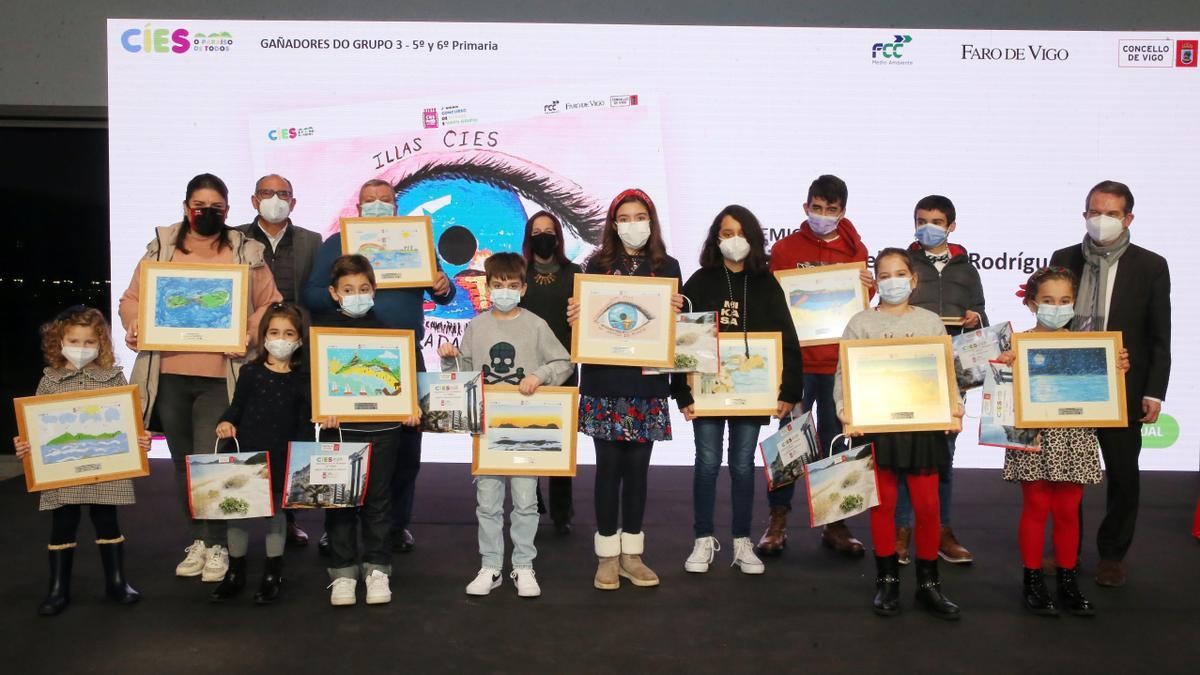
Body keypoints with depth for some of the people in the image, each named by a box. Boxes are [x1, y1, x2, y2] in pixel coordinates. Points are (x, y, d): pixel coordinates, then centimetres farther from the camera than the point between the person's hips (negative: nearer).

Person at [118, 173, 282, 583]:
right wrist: (135, 325, -7)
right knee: (183, 464, 13)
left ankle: (217, 546, 10)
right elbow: (132, 299, 12)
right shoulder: (160, 250, 10)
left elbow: (270, 305, 4)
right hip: (168, 375, 3)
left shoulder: (246, 253, 5)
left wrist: (251, 333, -14)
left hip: (220, 377, -3)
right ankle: (196, 541, 27)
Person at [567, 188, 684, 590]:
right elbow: (584, 317, 5)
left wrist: (677, 312, -12)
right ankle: (607, 554, 13)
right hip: (604, 379, -1)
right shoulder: (598, 265, 5)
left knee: (637, 465, 7)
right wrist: (574, 315, -16)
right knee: (609, 464, 2)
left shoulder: (667, 267, 8)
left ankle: (631, 553, 17)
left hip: (648, 381, 1)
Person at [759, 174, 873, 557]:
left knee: (835, 440, 10)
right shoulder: (785, 249, 3)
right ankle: (778, 521, 12)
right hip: (797, 359, -2)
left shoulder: (854, 250, 9)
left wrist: (868, 287, -9)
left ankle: (834, 523, 19)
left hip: (841, 362, 2)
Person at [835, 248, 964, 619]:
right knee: (883, 503, 5)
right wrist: (845, 410, -15)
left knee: (928, 505, 3)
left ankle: (928, 583, 17)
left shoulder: (930, 322, 10)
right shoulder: (861, 323, 4)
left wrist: (954, 407, -6)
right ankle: (887, 581, 18)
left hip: (924, 423, 2)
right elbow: (844, 373, 0)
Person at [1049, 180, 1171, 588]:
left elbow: (1160, 337, 0)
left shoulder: (1150, 266, -1)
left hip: (1123, 389, -1)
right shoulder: (1064, 260, 4)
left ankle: (1112, 554, 23)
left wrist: (1154, 392, -5)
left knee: (1123, 475, 7)